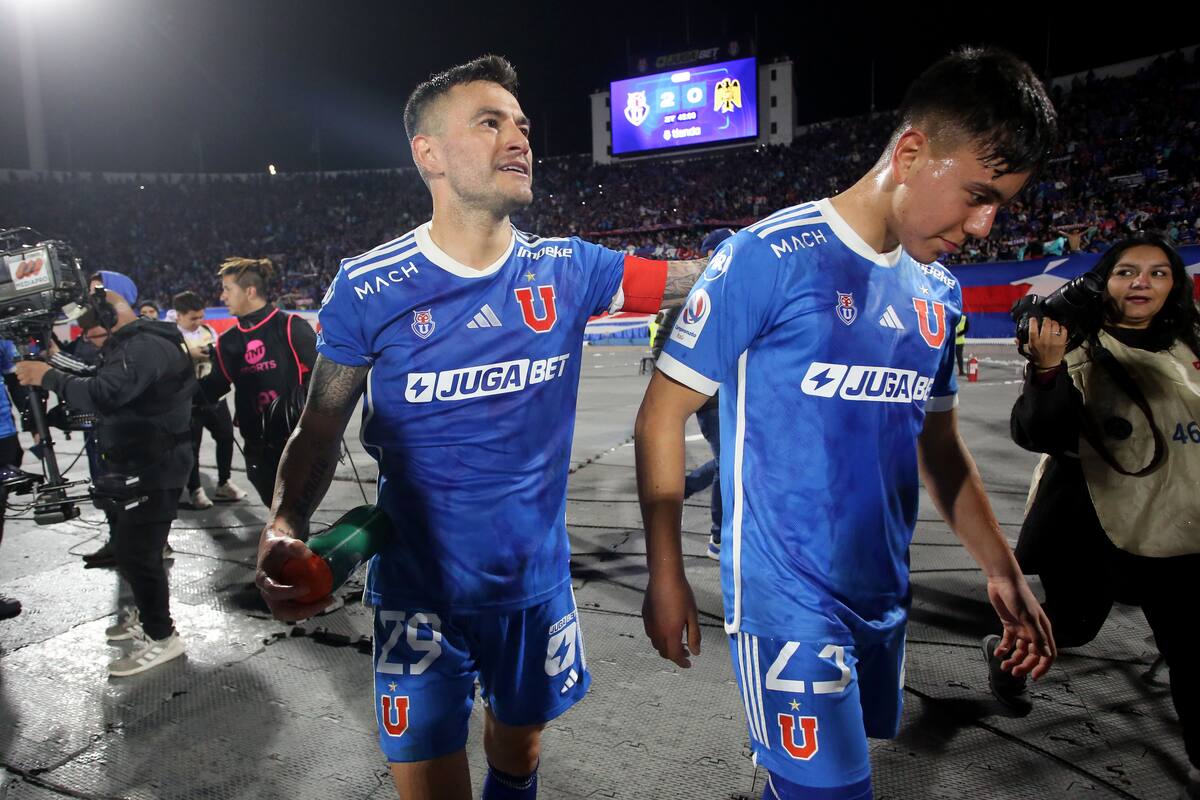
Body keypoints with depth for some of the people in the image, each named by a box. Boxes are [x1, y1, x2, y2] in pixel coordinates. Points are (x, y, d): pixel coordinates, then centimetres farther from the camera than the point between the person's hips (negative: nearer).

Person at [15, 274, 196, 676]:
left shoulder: (145, 347, -22)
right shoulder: (132, 344, 15)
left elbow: (104, 395, -33)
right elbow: (109, 394, 15)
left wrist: (49, 377, -21)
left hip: (152, 469, -11)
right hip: (137, 464, 11)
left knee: (134, 552, -7)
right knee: (128, 547, 22)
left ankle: (162, 638, 5)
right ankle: (147, 613, 39)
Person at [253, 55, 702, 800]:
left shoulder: (566, 269, -6)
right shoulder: (369, 288, -12)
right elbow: (321, 428, -5)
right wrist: (287, 523, -22)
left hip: (537, 583, 3)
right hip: (423, 592, -2)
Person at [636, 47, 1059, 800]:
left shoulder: (939, 293, 5)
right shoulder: (769, 258, -16)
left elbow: (939, 442, 15)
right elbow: (663, 415, -12)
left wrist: (1003, 570, 11)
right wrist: (666, 574, -11)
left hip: (884, 595, 7)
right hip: (789, 599, -7)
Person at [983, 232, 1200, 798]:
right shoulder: (1081, 351, -16)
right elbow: (1036, 436, -26)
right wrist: (1046, 371, -39)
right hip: (1093, 522, -5)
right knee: (1071, 626, 12)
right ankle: (1004, 653, 43)